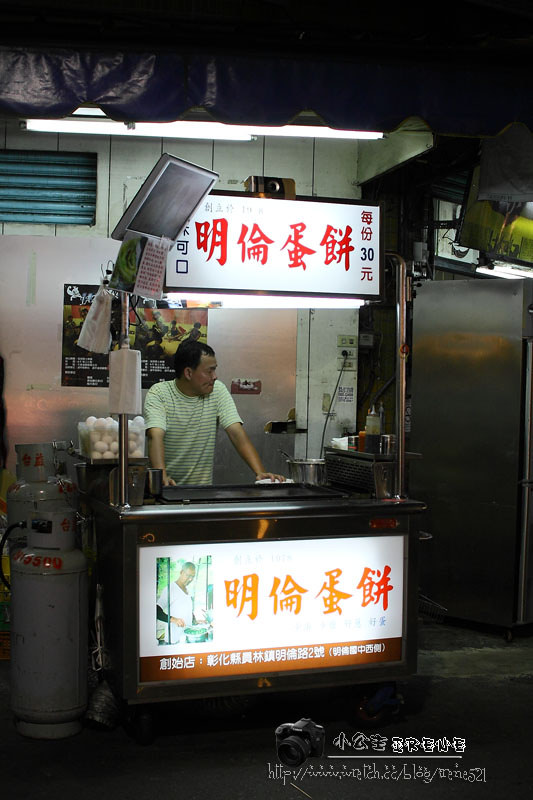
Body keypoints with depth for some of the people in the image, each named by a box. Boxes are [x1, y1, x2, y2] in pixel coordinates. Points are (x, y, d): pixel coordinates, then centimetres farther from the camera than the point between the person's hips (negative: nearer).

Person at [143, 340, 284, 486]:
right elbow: (156, 436, -20)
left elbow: (237, 433, -5)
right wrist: (162, 477, -37)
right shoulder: (158, 394, -6)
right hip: (168, 486, -2)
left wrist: (260, 472, -19)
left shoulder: (218, 390, 2)